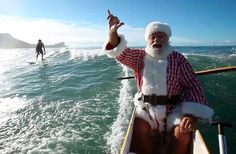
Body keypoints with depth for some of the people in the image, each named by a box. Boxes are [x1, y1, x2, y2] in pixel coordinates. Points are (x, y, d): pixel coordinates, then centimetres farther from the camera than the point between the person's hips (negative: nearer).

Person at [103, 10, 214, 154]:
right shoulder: (140, 56, 7)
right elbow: (119, 51, -6)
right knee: (140, 127, -25)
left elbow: (193, 86, -3)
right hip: (146, 108, 1)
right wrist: (113, 32, -26)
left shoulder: (178, 58, 1)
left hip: (173, 109, -1)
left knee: (183, 132, -25)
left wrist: (192, 114, -17)